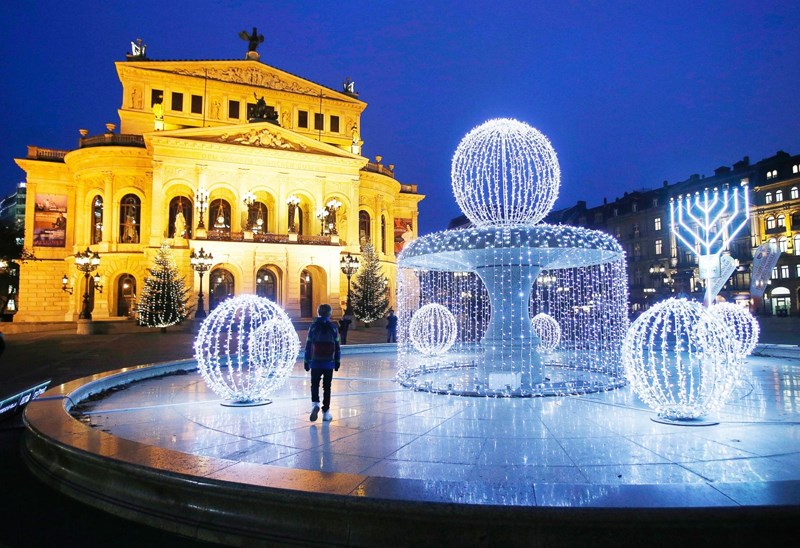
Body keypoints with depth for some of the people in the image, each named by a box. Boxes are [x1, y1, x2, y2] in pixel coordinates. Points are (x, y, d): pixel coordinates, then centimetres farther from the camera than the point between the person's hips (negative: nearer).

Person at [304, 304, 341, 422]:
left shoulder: (313, 327, -2)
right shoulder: (333, 327, 0)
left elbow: (308, 345, -2)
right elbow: (337, 346, 2)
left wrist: (306, 361, 5)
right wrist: (337, 361, 11)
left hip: (315, 362, -1)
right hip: (329, 362, 1)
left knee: (314, 385, 12)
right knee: (327, 387, 8)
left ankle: (315, 403, -13)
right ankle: (326, 412, 10)